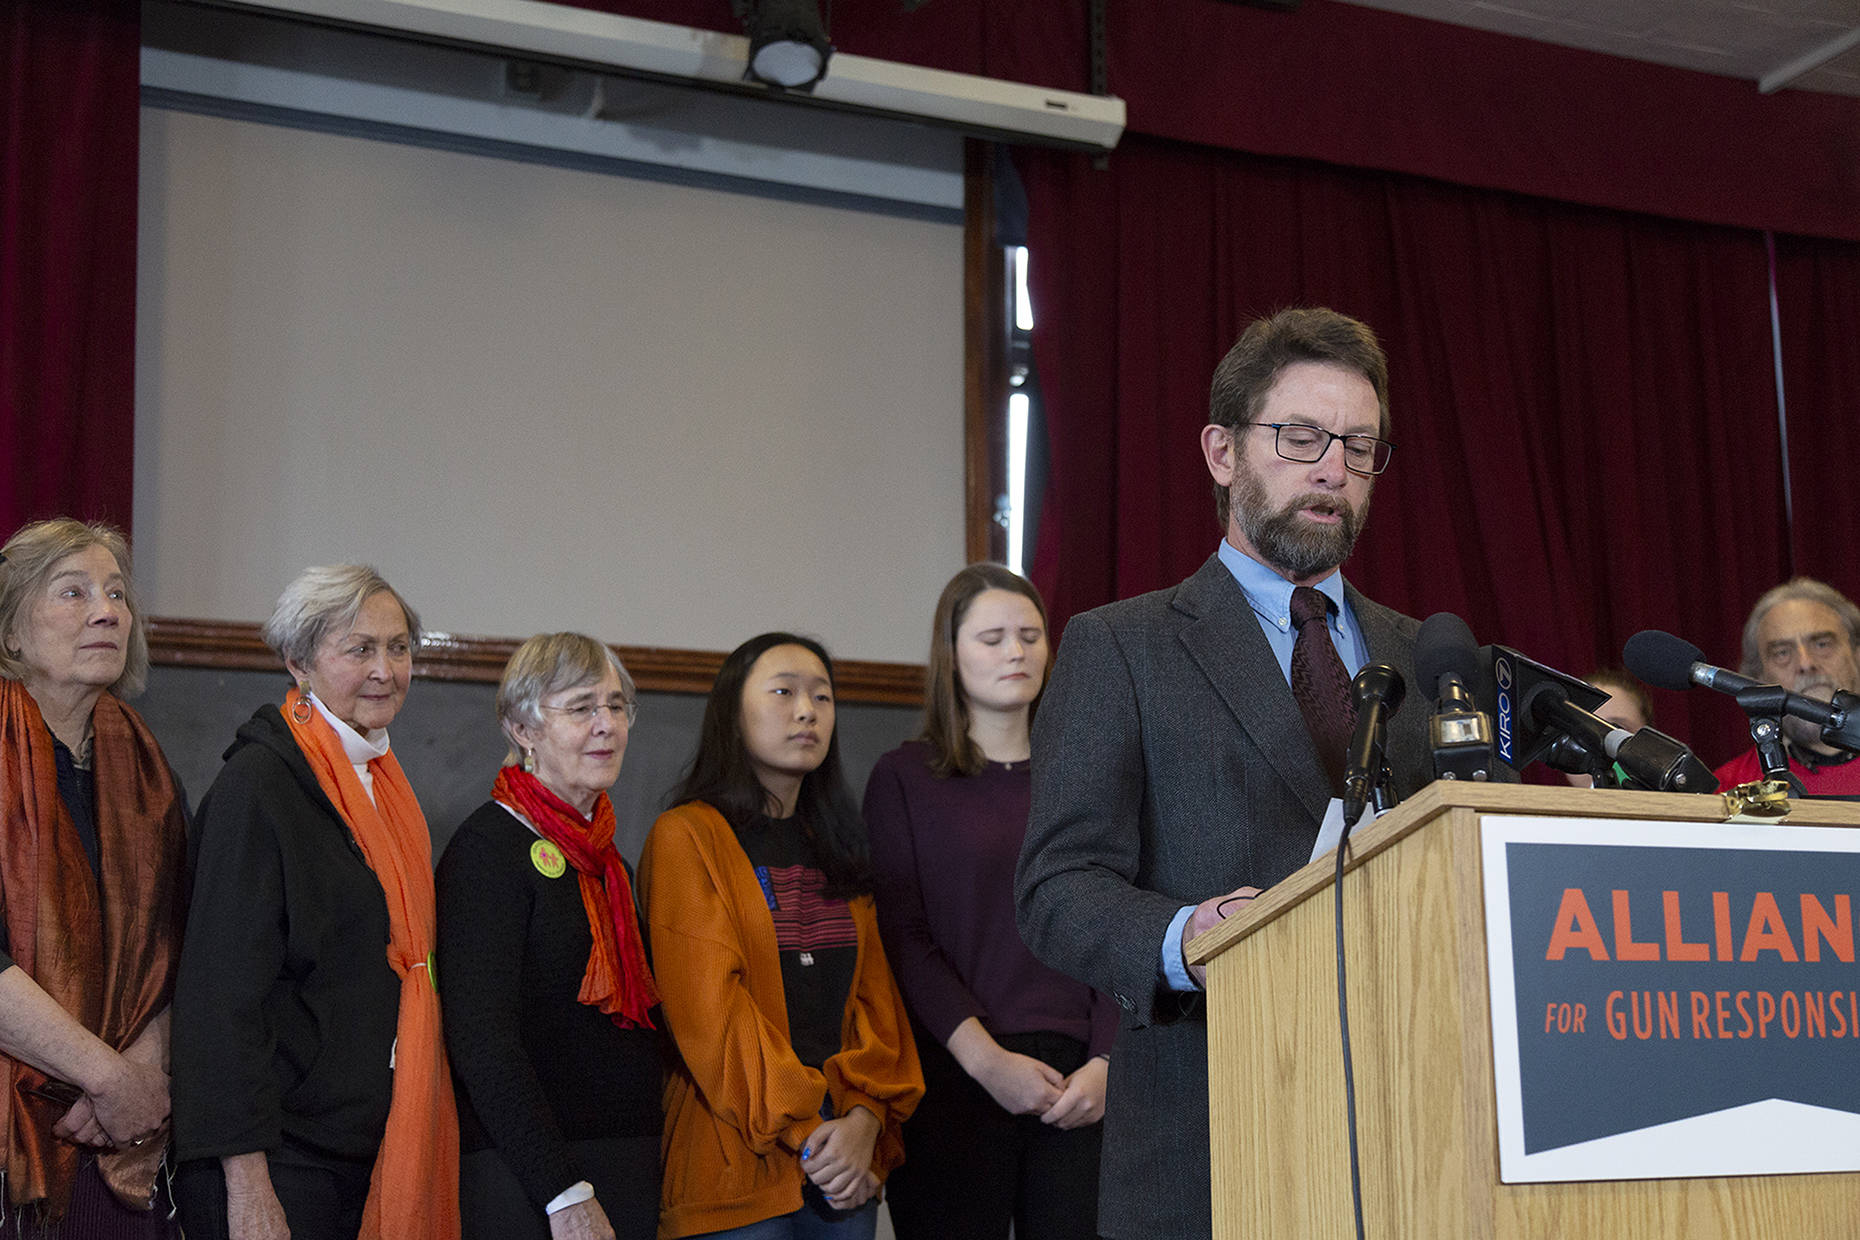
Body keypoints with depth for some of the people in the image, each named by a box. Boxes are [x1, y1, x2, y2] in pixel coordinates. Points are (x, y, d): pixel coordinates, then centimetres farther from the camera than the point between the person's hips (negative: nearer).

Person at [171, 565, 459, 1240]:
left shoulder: (382, 785, 13)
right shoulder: (256, 786, -12)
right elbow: (222, 990, -16)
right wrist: (247, 1184, -21)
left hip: (380, 1153, 8)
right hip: (285, 1158, -7)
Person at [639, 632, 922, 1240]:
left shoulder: (836, 847, 15)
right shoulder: (686, 836, -4)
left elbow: (874, 991, 7)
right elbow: (709, 1009, -12)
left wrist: (865, 1114, -9)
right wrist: (805, 1134, -15)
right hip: (738, 1162, -5)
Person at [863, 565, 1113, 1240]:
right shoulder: (904, 776, 6)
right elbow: (903, 938, -2)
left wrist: (1105, 1062, -5)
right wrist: (986, 1059, -13)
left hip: (1079, 1087, 2)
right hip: (956, 1083, -2)